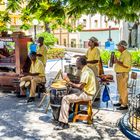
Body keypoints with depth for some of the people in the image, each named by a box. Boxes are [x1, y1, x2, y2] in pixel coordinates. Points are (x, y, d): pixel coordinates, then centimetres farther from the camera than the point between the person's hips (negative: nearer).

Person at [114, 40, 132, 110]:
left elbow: (126, 65, -26)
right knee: (120, 89, 17)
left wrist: (118, 62, -20)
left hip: (123, 74, -10)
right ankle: (121, 102, 29)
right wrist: (117, 61, 11)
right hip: (119, 74, 10)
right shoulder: (122, 54, 15)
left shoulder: (127, 54, -17)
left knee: (123, 89, -6)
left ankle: (124, 105, 0)